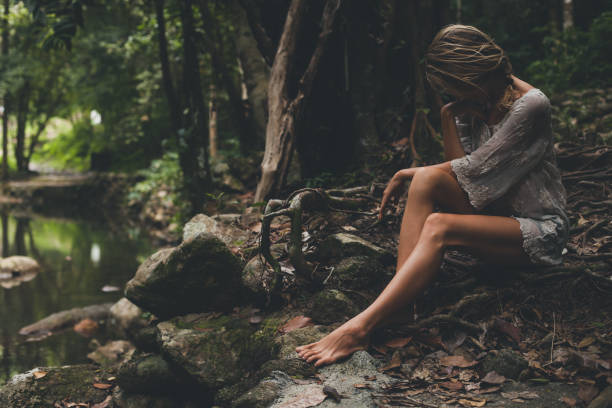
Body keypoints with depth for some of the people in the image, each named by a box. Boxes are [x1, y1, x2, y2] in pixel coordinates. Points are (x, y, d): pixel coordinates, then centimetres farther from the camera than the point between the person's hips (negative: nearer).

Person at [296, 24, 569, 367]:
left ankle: (360, 328, -40)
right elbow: (459, 166, 4)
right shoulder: (476, 101, 7)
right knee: (427, 179, -20)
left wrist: (408, 173, -10)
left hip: (542, 231, -7)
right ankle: (401, 305, -31)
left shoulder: (530, 105, -17)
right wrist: (452, 119, -10)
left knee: (438, 227, -33)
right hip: (497, 212, 7)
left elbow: (475, 167, -19)